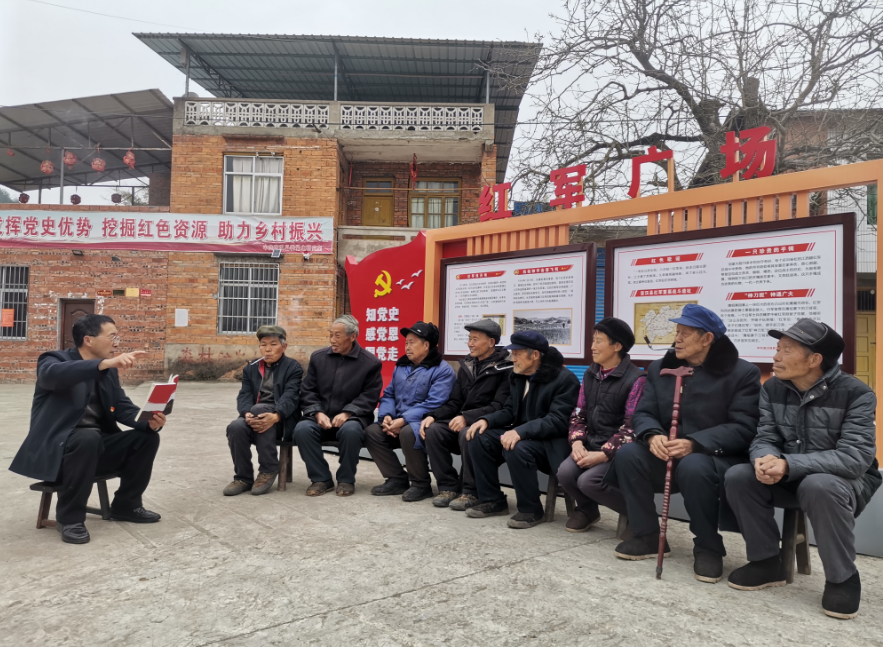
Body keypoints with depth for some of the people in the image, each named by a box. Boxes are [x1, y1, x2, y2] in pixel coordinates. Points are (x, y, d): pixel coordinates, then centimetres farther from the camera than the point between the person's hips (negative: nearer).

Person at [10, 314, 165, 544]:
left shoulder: (109, 371, 13)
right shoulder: (54, 359, -7)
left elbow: (123, 408, 7)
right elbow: (54, 374, -33)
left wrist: (149, 421, -16)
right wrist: (105, 363, -48)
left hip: (97, 444, 7)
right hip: (57, 448, -7)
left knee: (147, 436, -10)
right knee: (89, 437, -37)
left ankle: (126, 505, 6)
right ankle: (69, 517, -19)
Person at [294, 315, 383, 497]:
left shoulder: (370, 363, -1)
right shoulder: (318, 357, 9)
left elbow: (369, 396, -5)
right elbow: (307, 391, 8)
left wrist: (347, 413, -19)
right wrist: (318, 413, -11)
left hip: (351, 418, -3)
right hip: (321, 417, 3)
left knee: (351, 431, -37)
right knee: (302, 429, -28)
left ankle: (346, 479, -10)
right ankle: (321, 478, -9)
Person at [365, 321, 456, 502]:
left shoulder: (442, 370, -9)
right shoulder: (401, 366, 16)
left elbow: (433, 404, -20)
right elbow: (389, 395, 16)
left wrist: (403, 420, -25)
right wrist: (386, 416, -6)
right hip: (398, 422, 7)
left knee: (408, 433, -36)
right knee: (371, 432, -14)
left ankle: (421, 485, -14)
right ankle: (397, 480, -1)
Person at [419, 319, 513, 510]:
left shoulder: (506, 369, -9)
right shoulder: (466, 365, 12)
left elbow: (500, 407, -19)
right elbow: (454, 402, 11)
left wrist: (467, 417, -29)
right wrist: (433, 416, -7)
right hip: (463, 422, 6)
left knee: (467, 434, -35)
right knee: (433, 430, -19)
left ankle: (471, 491, -16)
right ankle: (448, 486, -7)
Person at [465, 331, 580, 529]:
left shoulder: (565, 379, -16)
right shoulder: (517, 376, 8)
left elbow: (557, 421, -24)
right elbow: (510, 411, 13)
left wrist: (521, 431, -37)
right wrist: (486, 420, -8)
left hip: (550, 442, -8)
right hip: (521, 434, 8)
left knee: (517, 449, -35)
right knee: (479, 439, -11)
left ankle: (531, 510, -14)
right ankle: (493, 501, 1)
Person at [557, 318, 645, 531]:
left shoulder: (635, 379, -12)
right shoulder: (590, 374, 10)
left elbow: (631, 426, -16)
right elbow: (579, 414, 11)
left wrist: (603, 455, -22)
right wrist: (577, 442, -7)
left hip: (616, 450, -5)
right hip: (591, 443, 6)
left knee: (588, 481, -27)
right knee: (565, 472, -20)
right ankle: (587, 509, 14)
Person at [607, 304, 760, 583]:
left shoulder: (743, 373, -6)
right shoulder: (660, 369, 8)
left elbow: (744, 428, -15)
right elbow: (643, 413, 3)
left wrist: (694, 444, -30)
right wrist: (652, 436, -23)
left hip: (720, 459, -5)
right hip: (667, 456, 5)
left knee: (693, 467, -38)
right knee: (628, 453, -22)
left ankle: (708, 547, -12)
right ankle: (647, 536, -5)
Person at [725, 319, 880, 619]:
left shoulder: (856, 393, -19)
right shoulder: (772, 389, -5)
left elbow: (855, 457, -28)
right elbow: (764, 438, -7)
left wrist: (787, 465, -39)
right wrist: (765, 459, -33)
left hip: (848, 481, -4)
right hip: (792, 478, 5)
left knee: (819, 486, -38)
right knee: (739, 476, -21)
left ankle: (842, 578, -14)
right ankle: (767, 562, -3)